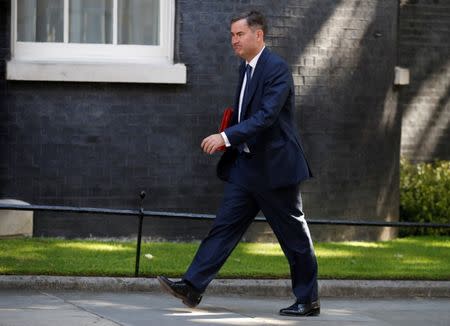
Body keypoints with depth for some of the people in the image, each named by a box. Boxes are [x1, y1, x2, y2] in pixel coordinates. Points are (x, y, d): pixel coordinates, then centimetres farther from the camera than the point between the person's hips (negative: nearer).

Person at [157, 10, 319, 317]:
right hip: (246, 165, 8)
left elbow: (267, 116, -27)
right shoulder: (246, 68, 12)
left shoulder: (277, 68, -16)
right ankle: (193, 286, -6)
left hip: (275, 166, -8)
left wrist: (226, 137, -34)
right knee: (225, 226, 0)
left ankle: (308, 300, 14)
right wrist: (228, 137, 10)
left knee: (294, 235, 3)